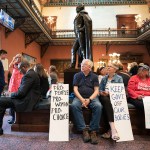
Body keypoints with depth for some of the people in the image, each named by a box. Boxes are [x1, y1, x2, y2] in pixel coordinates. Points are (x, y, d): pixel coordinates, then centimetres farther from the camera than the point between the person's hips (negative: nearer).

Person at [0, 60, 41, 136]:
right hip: (29, 99, 11)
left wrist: (12, 94, -4)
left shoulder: (28, 75, -20)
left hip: (26, 102, -11)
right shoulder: (32, 73, 13)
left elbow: (21, 93, -23)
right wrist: (14, 94, 9)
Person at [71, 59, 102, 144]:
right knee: (74, 105, -32)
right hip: (79, 97, 0)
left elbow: (96, 91, 2)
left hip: (92, 97, 0)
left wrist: (89, 99, -15)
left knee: (98, 106, -32)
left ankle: (93, 131, -22)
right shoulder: (77, 75, 10)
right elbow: (75, 89, 2)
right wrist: (82, 99, -14)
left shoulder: (94, 76, 9)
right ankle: (84, 130, -26)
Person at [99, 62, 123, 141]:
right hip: (104, 97, 2)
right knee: (106, 100, -36)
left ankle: (110, 129, -35)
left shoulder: (119, 78, 11)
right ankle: (113, 128, -46)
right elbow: (100, 89, 15)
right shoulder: (104, 78, 21)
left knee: (107, 104, -37)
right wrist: (101, 92, -9)